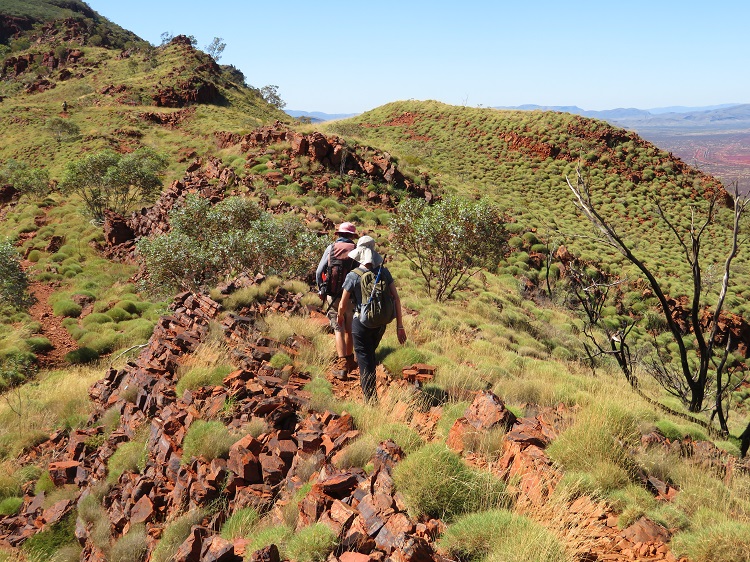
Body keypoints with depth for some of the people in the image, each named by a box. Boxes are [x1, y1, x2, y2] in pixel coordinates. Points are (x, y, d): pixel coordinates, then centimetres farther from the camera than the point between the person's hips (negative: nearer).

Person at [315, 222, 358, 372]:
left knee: (338, 329, 1)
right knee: (349, 329, 15)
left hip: (332, 296, 0)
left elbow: (319, 272, 0)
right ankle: (349, 360, 28)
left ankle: (342, 363, -8)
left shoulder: (331, 248, -1)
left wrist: (320, 290, 14)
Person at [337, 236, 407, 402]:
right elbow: (396, 299, -6)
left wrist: (340, 317, 16)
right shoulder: (384, 272, -4)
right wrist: (400, 326, 0)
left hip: (362, 323, -5)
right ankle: (370, 391, 44)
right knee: (370, 354, 27)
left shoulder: (353, 276, -14)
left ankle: (371, 400, 7)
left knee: (365, 360, 7)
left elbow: (343, 305, -7)